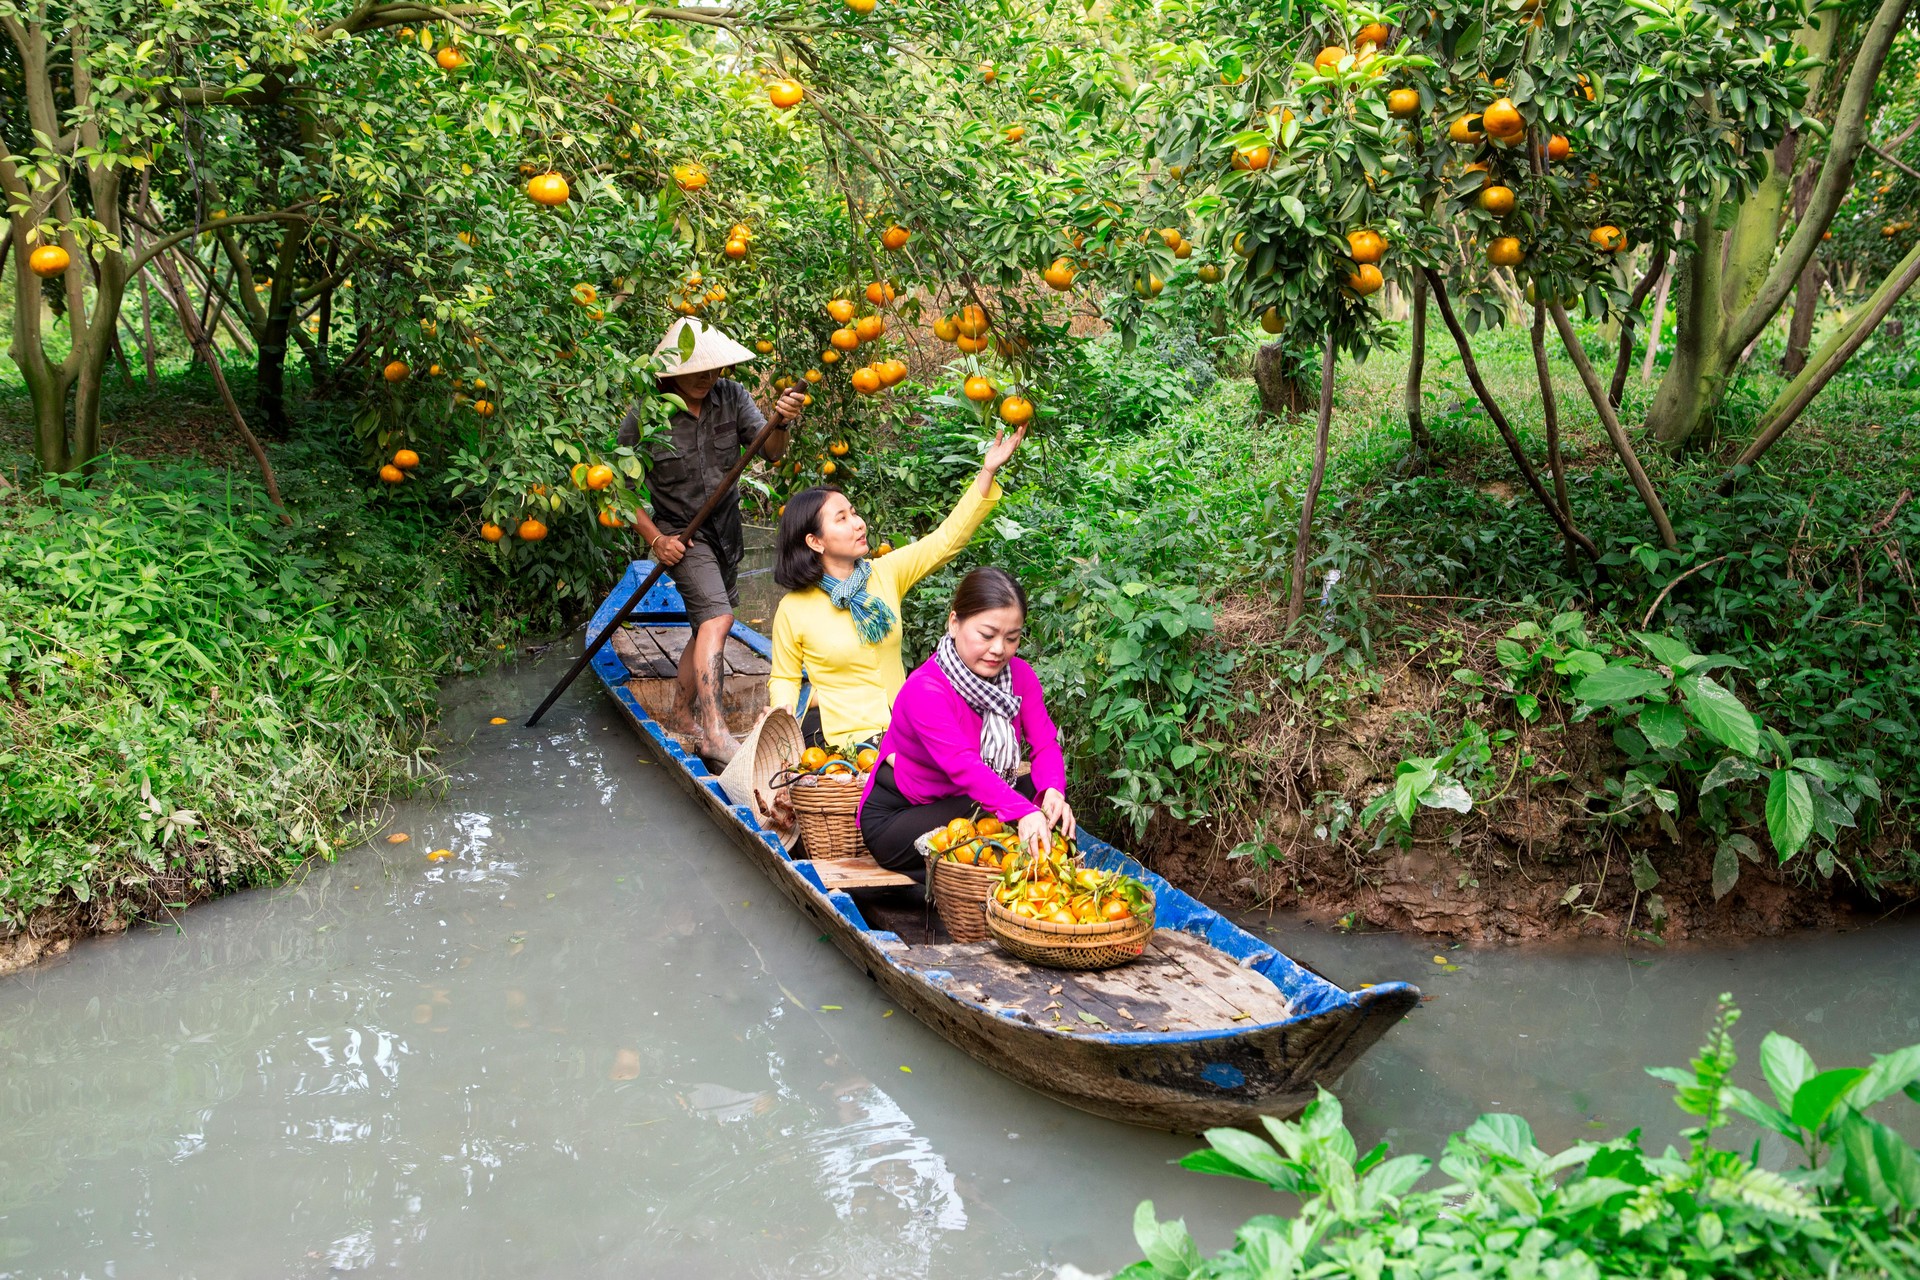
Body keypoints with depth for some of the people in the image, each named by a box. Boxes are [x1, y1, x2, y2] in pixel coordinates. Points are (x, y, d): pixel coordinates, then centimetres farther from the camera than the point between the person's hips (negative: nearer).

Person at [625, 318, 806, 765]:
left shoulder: (731, 397, -8)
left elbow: (770, 452, -16)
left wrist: (780, 424, -37)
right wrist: (655, 539, -16)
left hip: (725, 528, 6)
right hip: (680, 534, -6)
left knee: (708, 627, 15)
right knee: (717, 616, -23)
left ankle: (682, 713, 32)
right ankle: (714, 733, -26)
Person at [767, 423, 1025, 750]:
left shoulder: (886, 573, 4)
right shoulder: (792, 610, -5)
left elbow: (948, 539, 1)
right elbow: (784, 678, 7)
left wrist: (988, 471, -7)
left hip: (904, 726, 4)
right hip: (844, 736, -4)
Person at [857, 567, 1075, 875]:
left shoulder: (1020, 675, -4)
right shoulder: (924, 691, -27)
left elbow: (1045, 743, -13)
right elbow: (963, 765, -41)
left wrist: (1052, 790, -36)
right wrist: (1023, 813, -55)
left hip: (972, 801, 7)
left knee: (1052, 802, -17)